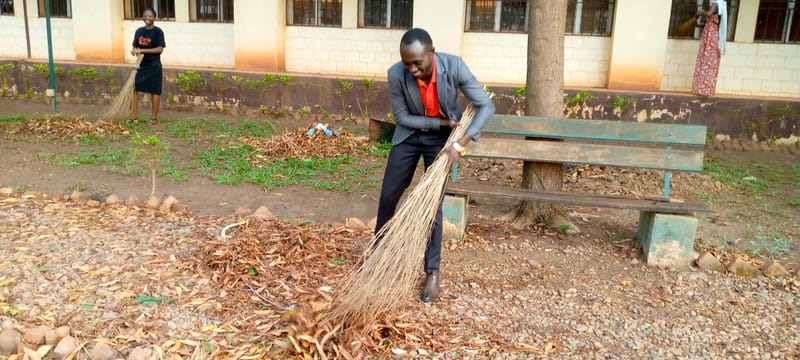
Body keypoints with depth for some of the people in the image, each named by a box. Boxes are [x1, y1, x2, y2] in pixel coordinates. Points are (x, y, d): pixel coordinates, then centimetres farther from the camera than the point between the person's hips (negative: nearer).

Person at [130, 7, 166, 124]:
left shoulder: (158, 31, -8)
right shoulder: (139, 31, 8)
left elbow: (160, 49, -16)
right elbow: (135, 47, 14)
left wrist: (142, 50, -21)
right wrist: (134, 51, -10)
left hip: (154, 66, -5)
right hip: (141, 65, 5)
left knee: (155, 91, 2)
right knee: (134, 89, 2)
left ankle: (154, 117, 12)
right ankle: (134, 116, 10)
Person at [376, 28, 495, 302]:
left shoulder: (454, 66, -29)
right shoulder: (396, 74, -26)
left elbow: (486, 105, -26)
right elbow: (401, 117, -14)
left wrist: (460, 144, -33)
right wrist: (440, 122, -21)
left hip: (442, 137, -2)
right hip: (409, 134, 2)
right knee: (388, 196, 7)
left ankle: (432, 273, 7)